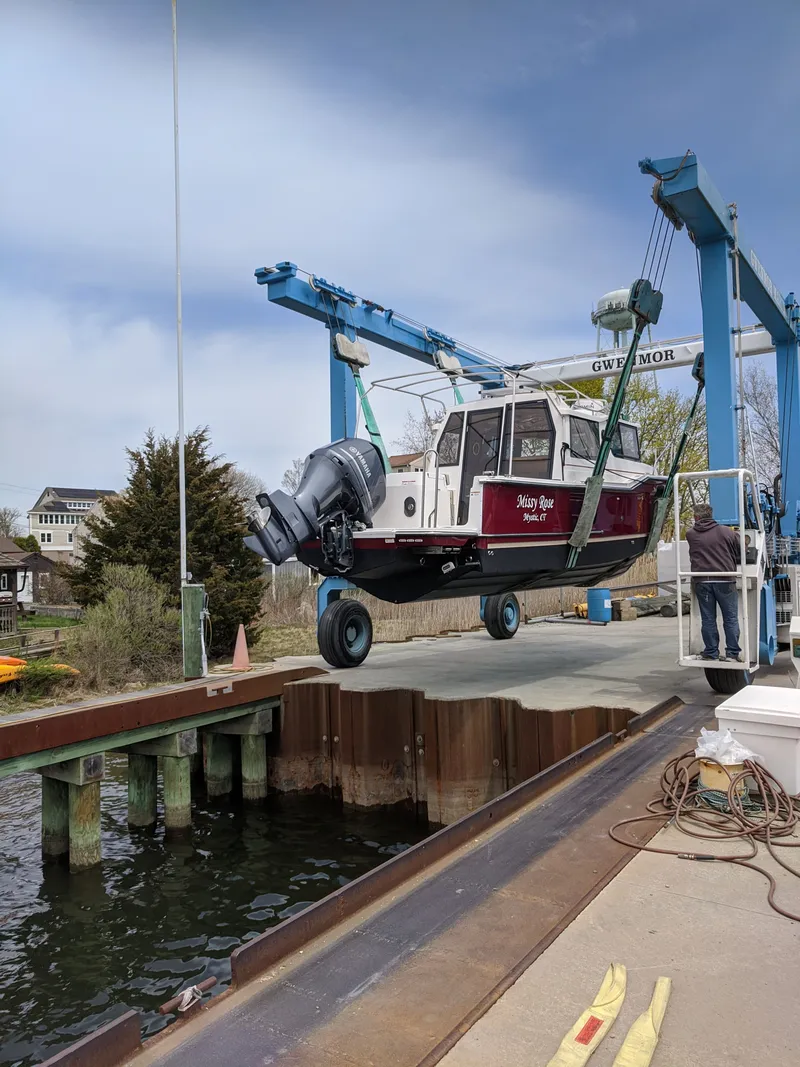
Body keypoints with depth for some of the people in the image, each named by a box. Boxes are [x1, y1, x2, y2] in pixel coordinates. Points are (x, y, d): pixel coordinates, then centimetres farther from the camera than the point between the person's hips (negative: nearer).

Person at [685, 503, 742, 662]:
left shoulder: (690, 534, 1)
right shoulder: (726, 532, 0)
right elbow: (741, 553, 6)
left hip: (701, 581, 1)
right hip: (724, 581, -1)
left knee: (708, 619, 8)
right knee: (731, 619, 8)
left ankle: (711, 652, 12)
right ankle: (732, 652, 7)